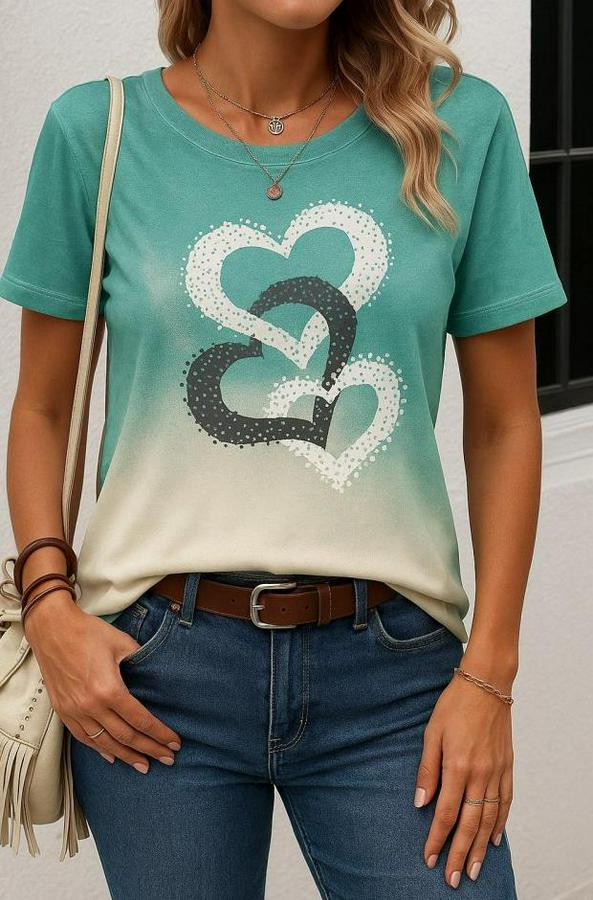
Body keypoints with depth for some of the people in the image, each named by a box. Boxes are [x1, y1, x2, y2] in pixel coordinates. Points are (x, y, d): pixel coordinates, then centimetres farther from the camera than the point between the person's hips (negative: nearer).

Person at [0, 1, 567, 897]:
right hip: (159, 662, 0)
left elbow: (504, 423, 3)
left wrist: (489, 672, -1)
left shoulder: (460, 123, -1)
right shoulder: (96, 131, -1)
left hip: (390, 667, 0)